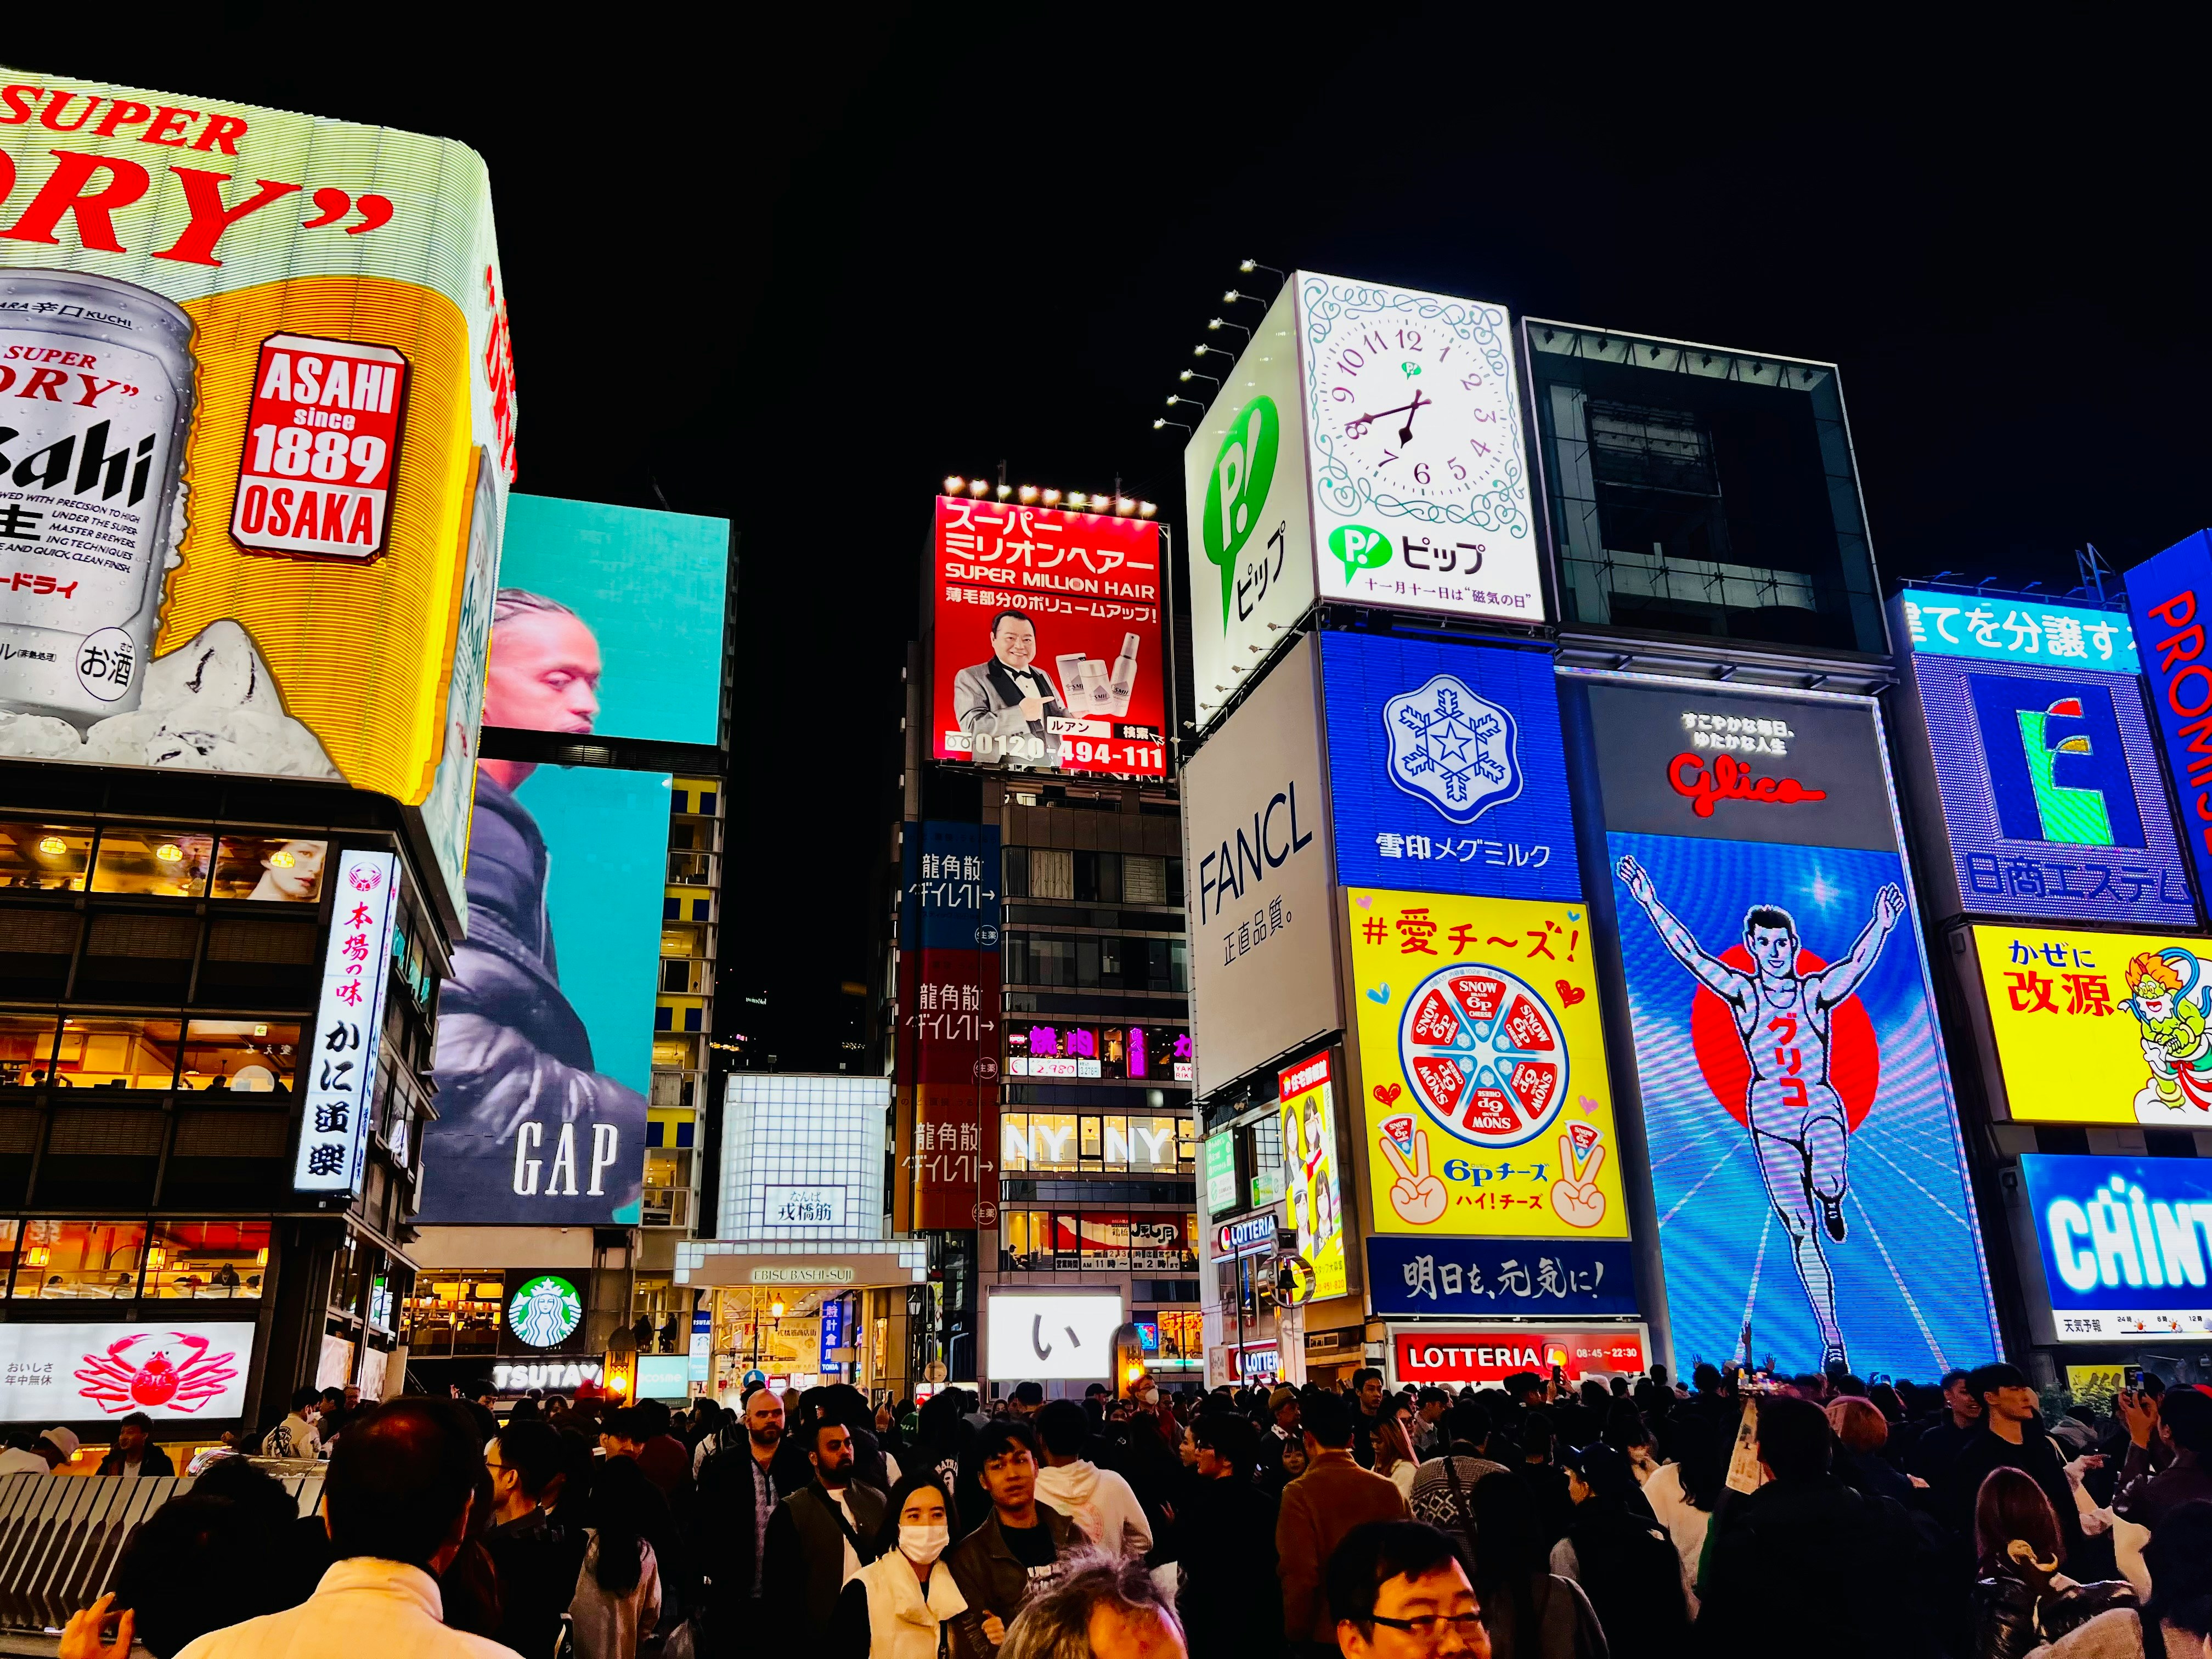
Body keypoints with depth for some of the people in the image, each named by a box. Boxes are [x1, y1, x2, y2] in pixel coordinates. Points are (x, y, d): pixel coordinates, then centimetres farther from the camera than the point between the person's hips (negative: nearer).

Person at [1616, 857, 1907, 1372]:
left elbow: (1858, 963, -19)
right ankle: (1832, 1340, 10)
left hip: (1822, 1107, 0)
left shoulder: (1817, 992, 0)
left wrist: (1880, 927, -38)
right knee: (1801, 1231, 0)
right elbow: (1688, 951, -8)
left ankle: (1831, 1203, 11)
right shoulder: (1743, 992, 1)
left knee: (1828, 1184, -30)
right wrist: (1650, 903, -17)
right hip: (1769, 1117, 1)